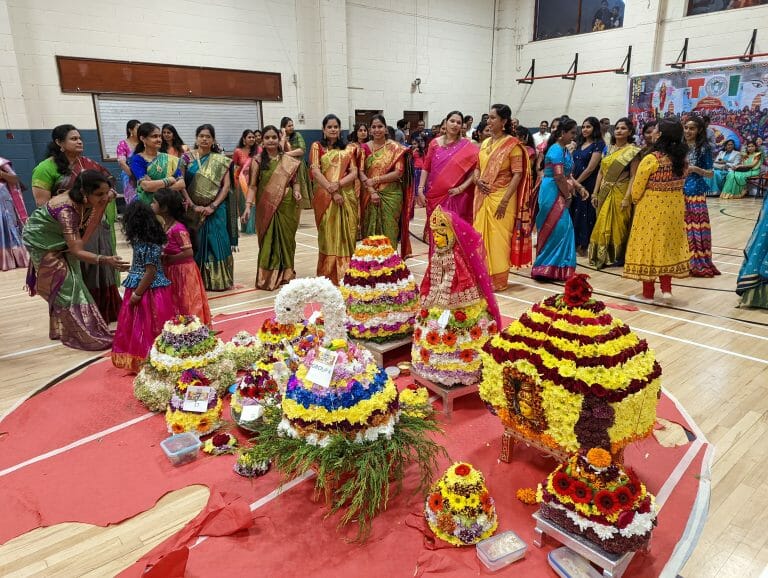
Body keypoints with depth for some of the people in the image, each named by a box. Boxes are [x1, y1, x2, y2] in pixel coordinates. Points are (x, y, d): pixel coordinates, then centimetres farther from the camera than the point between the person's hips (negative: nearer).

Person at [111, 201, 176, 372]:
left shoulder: (150, 246, -21)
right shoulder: (143, 240, 8)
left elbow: (151, 273, -22)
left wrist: (137, 294, -18)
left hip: (150, 292, -10)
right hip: (142, 290, 10)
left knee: (148, 329, 1)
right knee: (139, 327, 16)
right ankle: (142, 360, 26)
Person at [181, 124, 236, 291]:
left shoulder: (220, 161, 4)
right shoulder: (187, 158, 2)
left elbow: (226, 186, -2)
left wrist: (213, 206, -12)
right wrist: (193, 206, -12)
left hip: (216, 209, 0)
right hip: (194, 210, 0)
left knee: (217, 243, 1)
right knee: (196, 242, 5)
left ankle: (218, 279, 11)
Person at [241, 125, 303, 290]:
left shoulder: (289, 161, 4)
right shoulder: (258, 161, 1)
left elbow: (295, 181, 10)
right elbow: (253, 186, -1)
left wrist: (296, 192, -11)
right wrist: (248, 206, -11)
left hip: (286, 207, 1)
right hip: (265, 207, -1)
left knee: (286, 238, 8)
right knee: (268, 241, 3)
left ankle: (286, 274, 22)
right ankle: (267, 278, 11)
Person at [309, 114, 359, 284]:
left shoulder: (348, 149, 13)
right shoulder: (317, 147, 6)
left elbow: (354, 173, 3)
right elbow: (315, 171, -5)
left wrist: (338, 184, -14)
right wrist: (332, 191, -15)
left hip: (347, 196, 2)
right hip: (325, 197, -2)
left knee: (346, 235, 1)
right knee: (328, 236, -1)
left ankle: (346, 274, 8)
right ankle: (328, 275, 5)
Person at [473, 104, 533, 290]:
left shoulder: (512, 144, -7)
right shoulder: (485, 143, 12)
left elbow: (518, 174, -12)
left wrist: (505, 200, -19)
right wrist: (477, 180, -4)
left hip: (501, 198, -6)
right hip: (483, 198, 6)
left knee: (498, 238, -2)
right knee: (482, 236, 9)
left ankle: (498, 280, 10)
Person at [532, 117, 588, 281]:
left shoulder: (564, 149, 15)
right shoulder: (556, 150, -14)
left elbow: (567, 175, 20)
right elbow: (559, 176, -21)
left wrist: (580, 188, 8)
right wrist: (568, 194, -9)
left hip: (560, 194, 10)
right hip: (553, 193, -10)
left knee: (562, 229, 11)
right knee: (556, 229, -7)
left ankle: (555, 269, 18)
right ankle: (547, 269, -1)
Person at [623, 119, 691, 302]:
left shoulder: (651, 159, -17)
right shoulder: (680, 158, 1)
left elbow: (637, 189, -11)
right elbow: (680, 182, 7)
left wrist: (636, 201, 8)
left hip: (651, 208, -6)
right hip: (674, 207, 6)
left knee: (649, 245, 4)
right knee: (668, 245, 18)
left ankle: (648, 293, 10)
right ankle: (666, 288, 20)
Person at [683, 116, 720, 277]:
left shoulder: (704, 148, -2)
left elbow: (710, 174, -1)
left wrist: (695, 169, -16)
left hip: (696, 193, -3)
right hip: (679, 192, 3)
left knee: (696, 227, -4)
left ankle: (698, 263, 3)